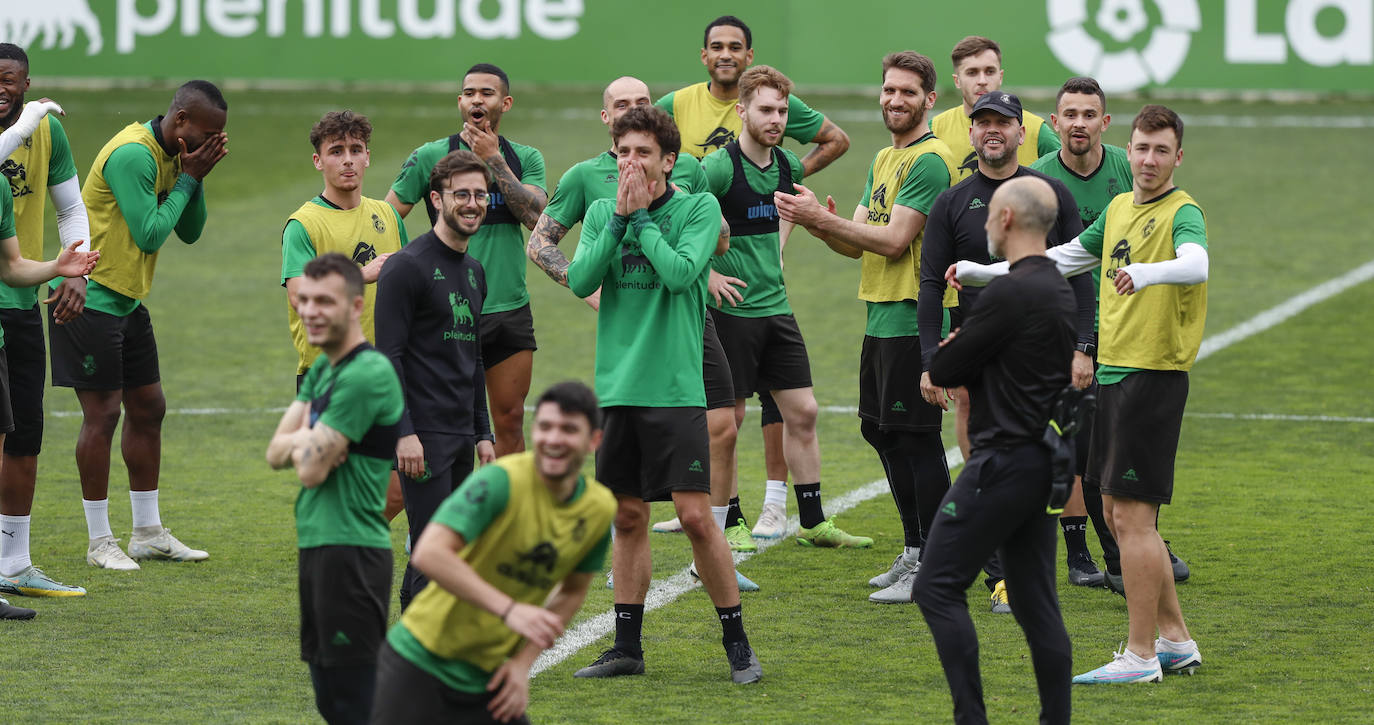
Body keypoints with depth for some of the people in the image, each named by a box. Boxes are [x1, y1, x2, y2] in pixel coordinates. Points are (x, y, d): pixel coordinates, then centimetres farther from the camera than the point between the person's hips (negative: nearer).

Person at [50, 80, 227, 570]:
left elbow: (190, 232, 10)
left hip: (128, 300, 9)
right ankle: (100, 542, 0)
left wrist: (196, 178, -5)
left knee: (149, 408, 10)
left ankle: (149, 533, 18)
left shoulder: (173, 156, 7)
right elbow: (149, 235, -23)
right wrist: (188, 178, -15)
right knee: (103, 412, -7)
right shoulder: (132, 154, -22)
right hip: (90, 299, -9)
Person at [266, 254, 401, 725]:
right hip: (317, 546, 10)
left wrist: (302, 440, 5)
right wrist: (307, 442, -9)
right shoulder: (322, 368, 15)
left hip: (350, 554, -10)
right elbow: (276, 453, 12)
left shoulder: (366, 375, -16)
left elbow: (311, 469, -17)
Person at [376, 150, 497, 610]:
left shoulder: (474, 272, 16)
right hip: (424, 434, -8)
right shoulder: (408, 266, -10)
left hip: (461, 436, 8)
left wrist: (483, 433, 20)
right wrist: (403, 432, -20)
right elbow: (388, 356, -14)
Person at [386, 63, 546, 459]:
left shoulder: (526, 158, 9)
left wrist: (494, 159, -10)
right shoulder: (431, 156, 0)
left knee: (510, 421, 7)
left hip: (511, 309, 3)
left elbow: (535, 216, -8)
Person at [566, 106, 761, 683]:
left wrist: (641, 217, -9)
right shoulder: (602, 213, 9)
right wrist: (619, 219, -9)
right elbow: (580, 280, -4)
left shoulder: (698, 208, -2)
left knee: (696, 516, -9)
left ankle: (737, 642, 1)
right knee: (628, 517, 9)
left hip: (675, 389, -4)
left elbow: (679, 273, -17)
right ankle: (627, 647, 17)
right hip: (617, 386, 4)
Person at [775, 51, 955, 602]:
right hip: (880, 318, 10)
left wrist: (822, 218, -17)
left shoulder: (930, 160, -13)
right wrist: (812, 222, -4)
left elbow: (894, 241, -19)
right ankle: (913, 554, 26)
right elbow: (857, 244, 15)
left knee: (918, 438, -7)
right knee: (881, 432, 16)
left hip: (913, 319, -10)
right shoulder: (884, 159, 18)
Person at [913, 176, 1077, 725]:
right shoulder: (1059, 291, 14)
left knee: (937, 587, -5)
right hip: (1041, 462, 9)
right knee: (1035, 603, 11)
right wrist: (965, 360, 5)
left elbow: (944, 371, -12)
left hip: (1003, 463, -9)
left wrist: (947, 358, 10)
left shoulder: (1010, 293, -16)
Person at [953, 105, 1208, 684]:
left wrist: (1145, 272, -52)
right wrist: (982, 273, 28)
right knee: (1119, 513, 13)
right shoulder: (1119, 209, 14)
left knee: (1132, 515, -8)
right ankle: (1176, 640, 22)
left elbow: (1196, 264, -33)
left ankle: (1142, 655, -3)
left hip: (1154, 374, -9)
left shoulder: (1182, 213, -11)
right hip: (1112, 372, 9)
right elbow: (1064, 258, 28)